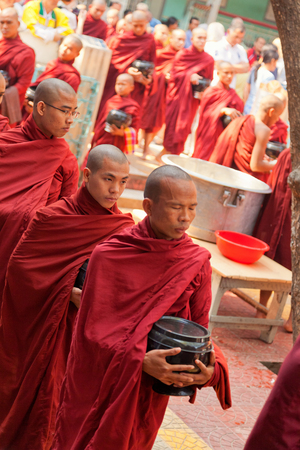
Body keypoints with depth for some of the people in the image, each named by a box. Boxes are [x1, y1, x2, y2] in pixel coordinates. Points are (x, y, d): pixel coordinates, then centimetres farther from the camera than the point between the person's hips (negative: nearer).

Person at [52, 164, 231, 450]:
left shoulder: (198, 263, -8)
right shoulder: (108, 256, -15)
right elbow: (92, 330, -15)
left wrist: (211, 369, -23)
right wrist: (140, 360, -30)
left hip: (149, 393, 2)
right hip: (98, 389, -2)